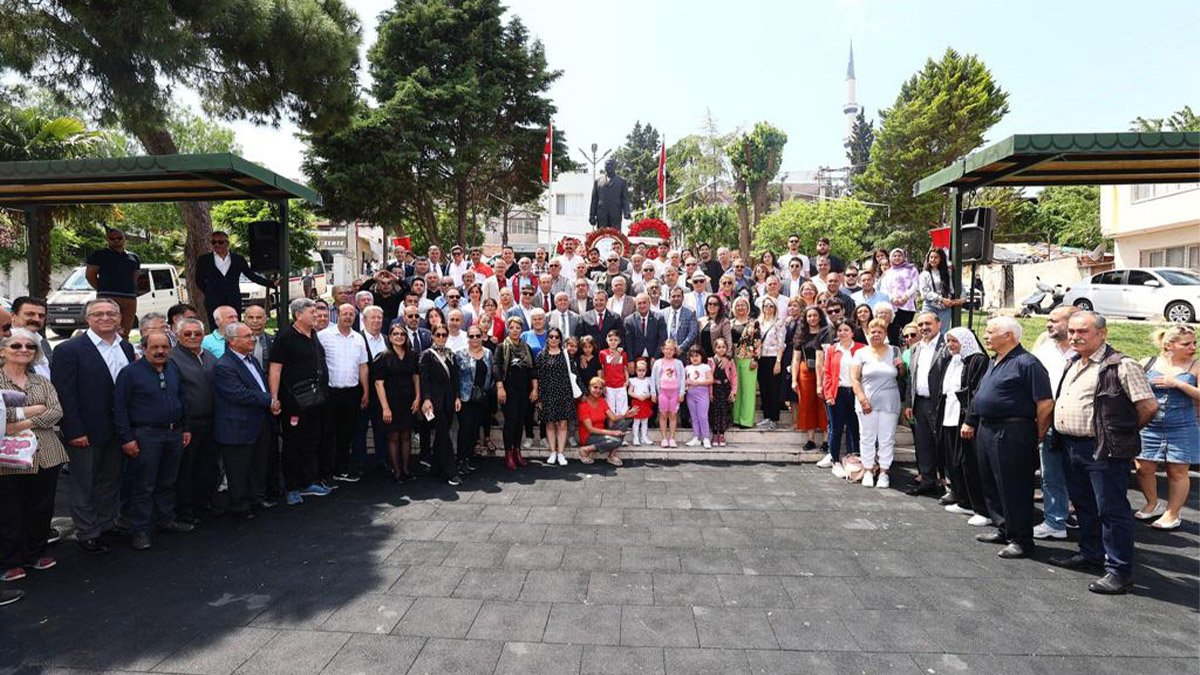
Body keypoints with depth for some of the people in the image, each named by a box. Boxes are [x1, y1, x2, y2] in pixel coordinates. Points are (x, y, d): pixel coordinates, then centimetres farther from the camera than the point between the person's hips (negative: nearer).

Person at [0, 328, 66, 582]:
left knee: (42, 508, 11)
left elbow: (57, 411, -1)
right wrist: (27, 411, -12)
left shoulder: (42, 381, 12)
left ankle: (35, 553, 27)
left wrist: (23, 425, -13)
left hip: (46, 454, 4)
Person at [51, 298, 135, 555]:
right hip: (85, 432, -5)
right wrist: (75, 432, -17)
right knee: (84, 485, 8)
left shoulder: (126, 348, 6)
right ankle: (87, 533, 19)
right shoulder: (69, 350, -10)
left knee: (110, 481, 17)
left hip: (117, 431, 5)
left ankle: (107, 525, 31)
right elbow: (65, 394, -13)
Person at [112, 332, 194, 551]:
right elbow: (119, 407, -10)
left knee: (167, 482, 16)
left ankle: (165, 520, 28)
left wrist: (185, 428, 13)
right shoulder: (130, 373, -9)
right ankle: (140, 530, 10)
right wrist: (126, 439, -14)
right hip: (145, 436, -6)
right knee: (143, 486, 0)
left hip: (174, 434, 6)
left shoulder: (174, 370, 10)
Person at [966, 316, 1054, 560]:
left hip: (1011, 433, -10)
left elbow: (1046, 404, -17)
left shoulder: (1026, 363, -15)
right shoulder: (994, 363, 15)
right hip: (986, 430, 10)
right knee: (991, 485, 17)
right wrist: (972, 423, 19)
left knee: (1014, 488, -1)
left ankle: (1021, 539, 9)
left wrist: (1038, 437, -9)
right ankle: (1003, 529, 30)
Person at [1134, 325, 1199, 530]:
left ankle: (1172, 513, 21)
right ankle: (1154, 504, 28)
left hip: (1182, 429, -1)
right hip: (1149, 427, 1)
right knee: (1144, 468, 5)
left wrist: (1178, 383, -18)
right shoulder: (1149, 363, 0)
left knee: (1177, 472, 6)